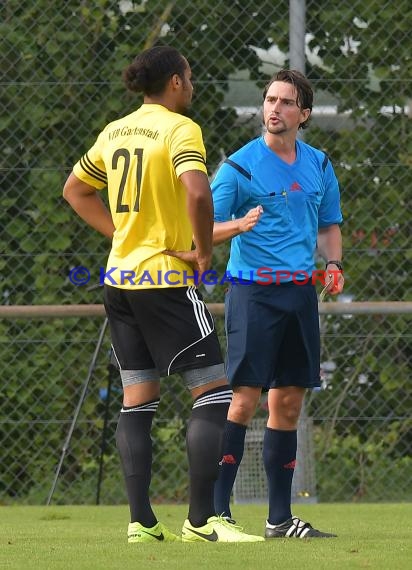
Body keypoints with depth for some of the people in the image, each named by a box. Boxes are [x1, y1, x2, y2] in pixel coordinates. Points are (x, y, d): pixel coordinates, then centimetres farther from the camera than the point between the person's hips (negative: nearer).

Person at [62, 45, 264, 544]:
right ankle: (201, 519, -10)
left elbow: (75, 190, 22)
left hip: (120, 276, 8)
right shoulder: (179, 129, -11)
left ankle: (141, 521, 5)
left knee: (137, 400, 8)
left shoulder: (115, 131, 12)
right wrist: (204, 250, -13)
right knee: (214, 392, -3)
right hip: (166, 278, -8)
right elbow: (197, 192, -27)